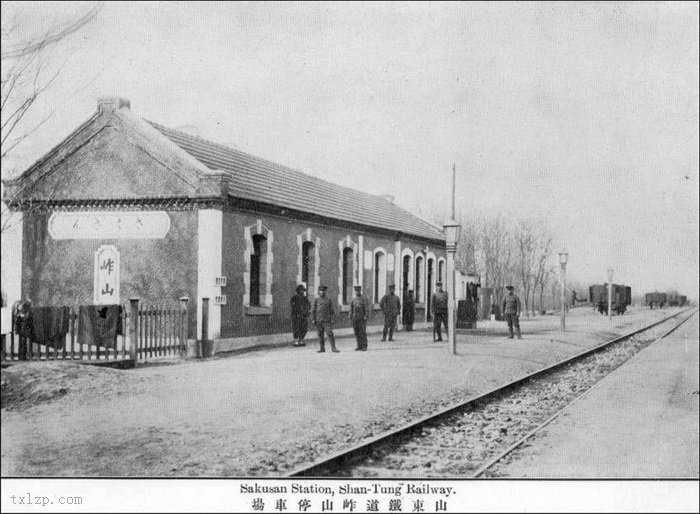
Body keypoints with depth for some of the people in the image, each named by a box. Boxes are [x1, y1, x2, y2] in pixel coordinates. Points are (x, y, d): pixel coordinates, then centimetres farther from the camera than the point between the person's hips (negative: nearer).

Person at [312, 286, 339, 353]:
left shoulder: (328, 299, 7)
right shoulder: (316, 299, 6)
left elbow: (332, 310, 6)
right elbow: (313, 310, 6)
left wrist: (332, 319, -2)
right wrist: (313, 319, -1)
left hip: (327, 320, -1)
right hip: (318, 320, 1)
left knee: (330, 333, -8)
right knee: (320, 335, 5)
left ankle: (333, 348, -6)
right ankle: (322, 348, 12)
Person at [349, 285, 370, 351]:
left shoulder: (364, 298, -1)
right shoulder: (353, 300, 15)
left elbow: (367, 308, -9)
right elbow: (351, 309, 16)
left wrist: (366, 316, -19)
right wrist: (350, 318, 9)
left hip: (362, 318, -5)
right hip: (355, 318, 5)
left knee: (362, 332, -9)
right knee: (357, 333, 3)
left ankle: (364, 347, -5)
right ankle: (359, 346, 8)